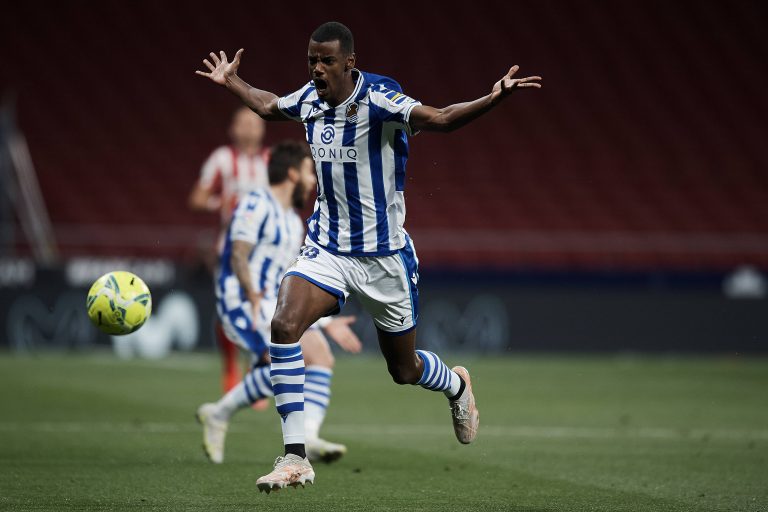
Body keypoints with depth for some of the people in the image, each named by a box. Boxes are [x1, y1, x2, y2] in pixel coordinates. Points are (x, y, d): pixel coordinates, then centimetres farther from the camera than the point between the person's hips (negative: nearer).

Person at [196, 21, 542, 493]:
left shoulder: (378, 99, -19)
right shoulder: (309, 100, -1)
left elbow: (439, 119, -34)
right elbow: (269, 107, 24)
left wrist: (493, 99, -49)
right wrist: (232, 81, 32)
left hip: (384, 254, -4)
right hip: (326, 248, 4)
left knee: (404, 370, 11)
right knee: (284, 326, -23)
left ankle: (458, 387, 50)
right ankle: (295, 458, -19)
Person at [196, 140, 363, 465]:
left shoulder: (293, 223, 21)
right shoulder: (257, 205, -7)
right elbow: (238, 257, -15)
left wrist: (327, 323, 21)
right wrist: (255, 300, -27)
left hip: (274, 304, 9)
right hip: (242, 301, -9)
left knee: (321, 356, -9)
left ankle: (307, 438, -16)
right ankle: (220, 413, -10)